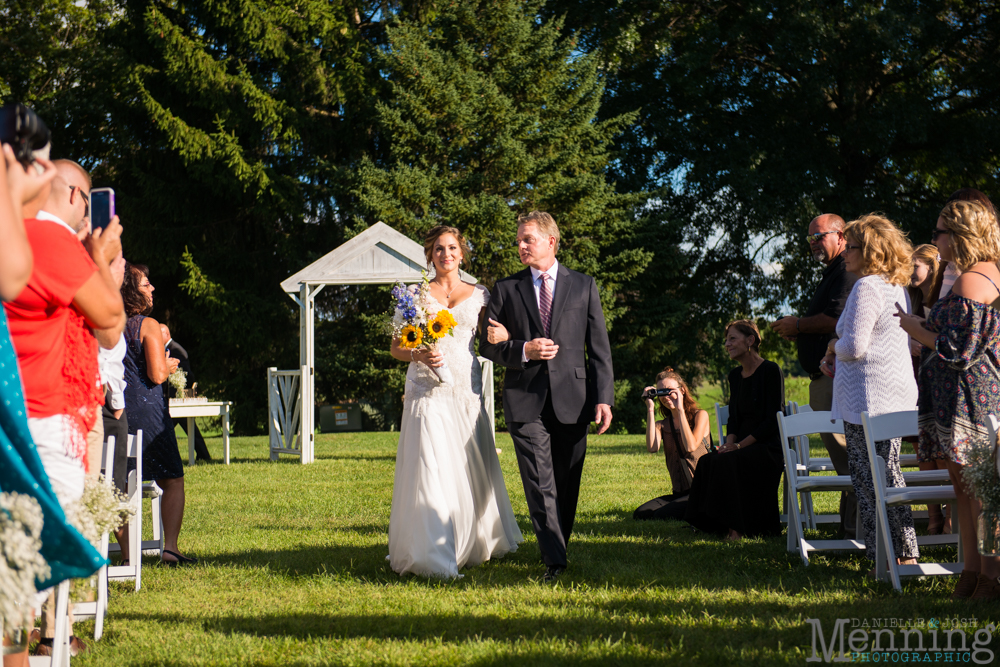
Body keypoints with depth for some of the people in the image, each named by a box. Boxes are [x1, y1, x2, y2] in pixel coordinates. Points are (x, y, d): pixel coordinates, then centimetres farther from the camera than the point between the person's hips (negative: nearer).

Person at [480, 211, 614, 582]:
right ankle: (553, 559, -13)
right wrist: (524, 350, -9)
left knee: (567, 485, 7)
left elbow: (599, 347, 6)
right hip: (525, 400, -1)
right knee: (540, 483, -10)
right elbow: (487, 346, 10)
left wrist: (604, 398, -3)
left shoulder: (584, 287, 9)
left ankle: (559, 547, 21)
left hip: (572, 399, 1)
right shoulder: (506, 289, 9)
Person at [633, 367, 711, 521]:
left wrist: (680, 409, -13)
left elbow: (690, 446, -17)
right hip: (679, 493, 6)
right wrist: (650, 409, -7)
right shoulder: (662, 425, 13)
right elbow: (652, 448, -11)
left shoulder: (700, 416, 2)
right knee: (640, 515, -17)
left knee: (660, 515, -27)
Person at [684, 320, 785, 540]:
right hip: (744, 446, 7)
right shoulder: (735, 375, 16)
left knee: (725, 463, -32)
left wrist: (740, 445, -18)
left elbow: (773, 419, -13)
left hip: (769, 447, -6)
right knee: (706, 462, -23)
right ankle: (720, 524, -19)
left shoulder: (771, 371, -8)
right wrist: (729, 442, -4)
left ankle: (737, 529, -25)